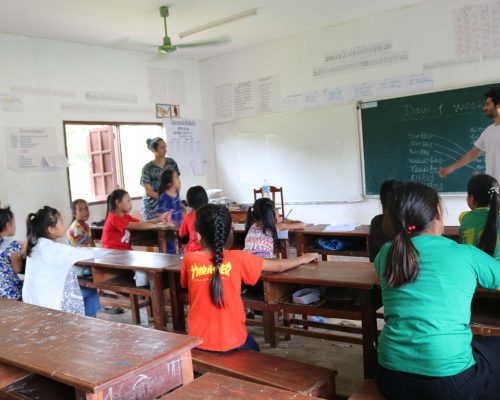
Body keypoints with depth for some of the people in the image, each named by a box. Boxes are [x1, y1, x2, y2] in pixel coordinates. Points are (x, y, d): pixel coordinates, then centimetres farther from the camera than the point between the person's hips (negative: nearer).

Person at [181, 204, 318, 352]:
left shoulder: (189, 259, -10)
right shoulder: (237, 259, -13)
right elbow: (278, 266, -2)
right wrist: (303, 259, 16)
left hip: (198, 341, 2)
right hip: (231, 342, -1)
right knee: (253, 352, 31)